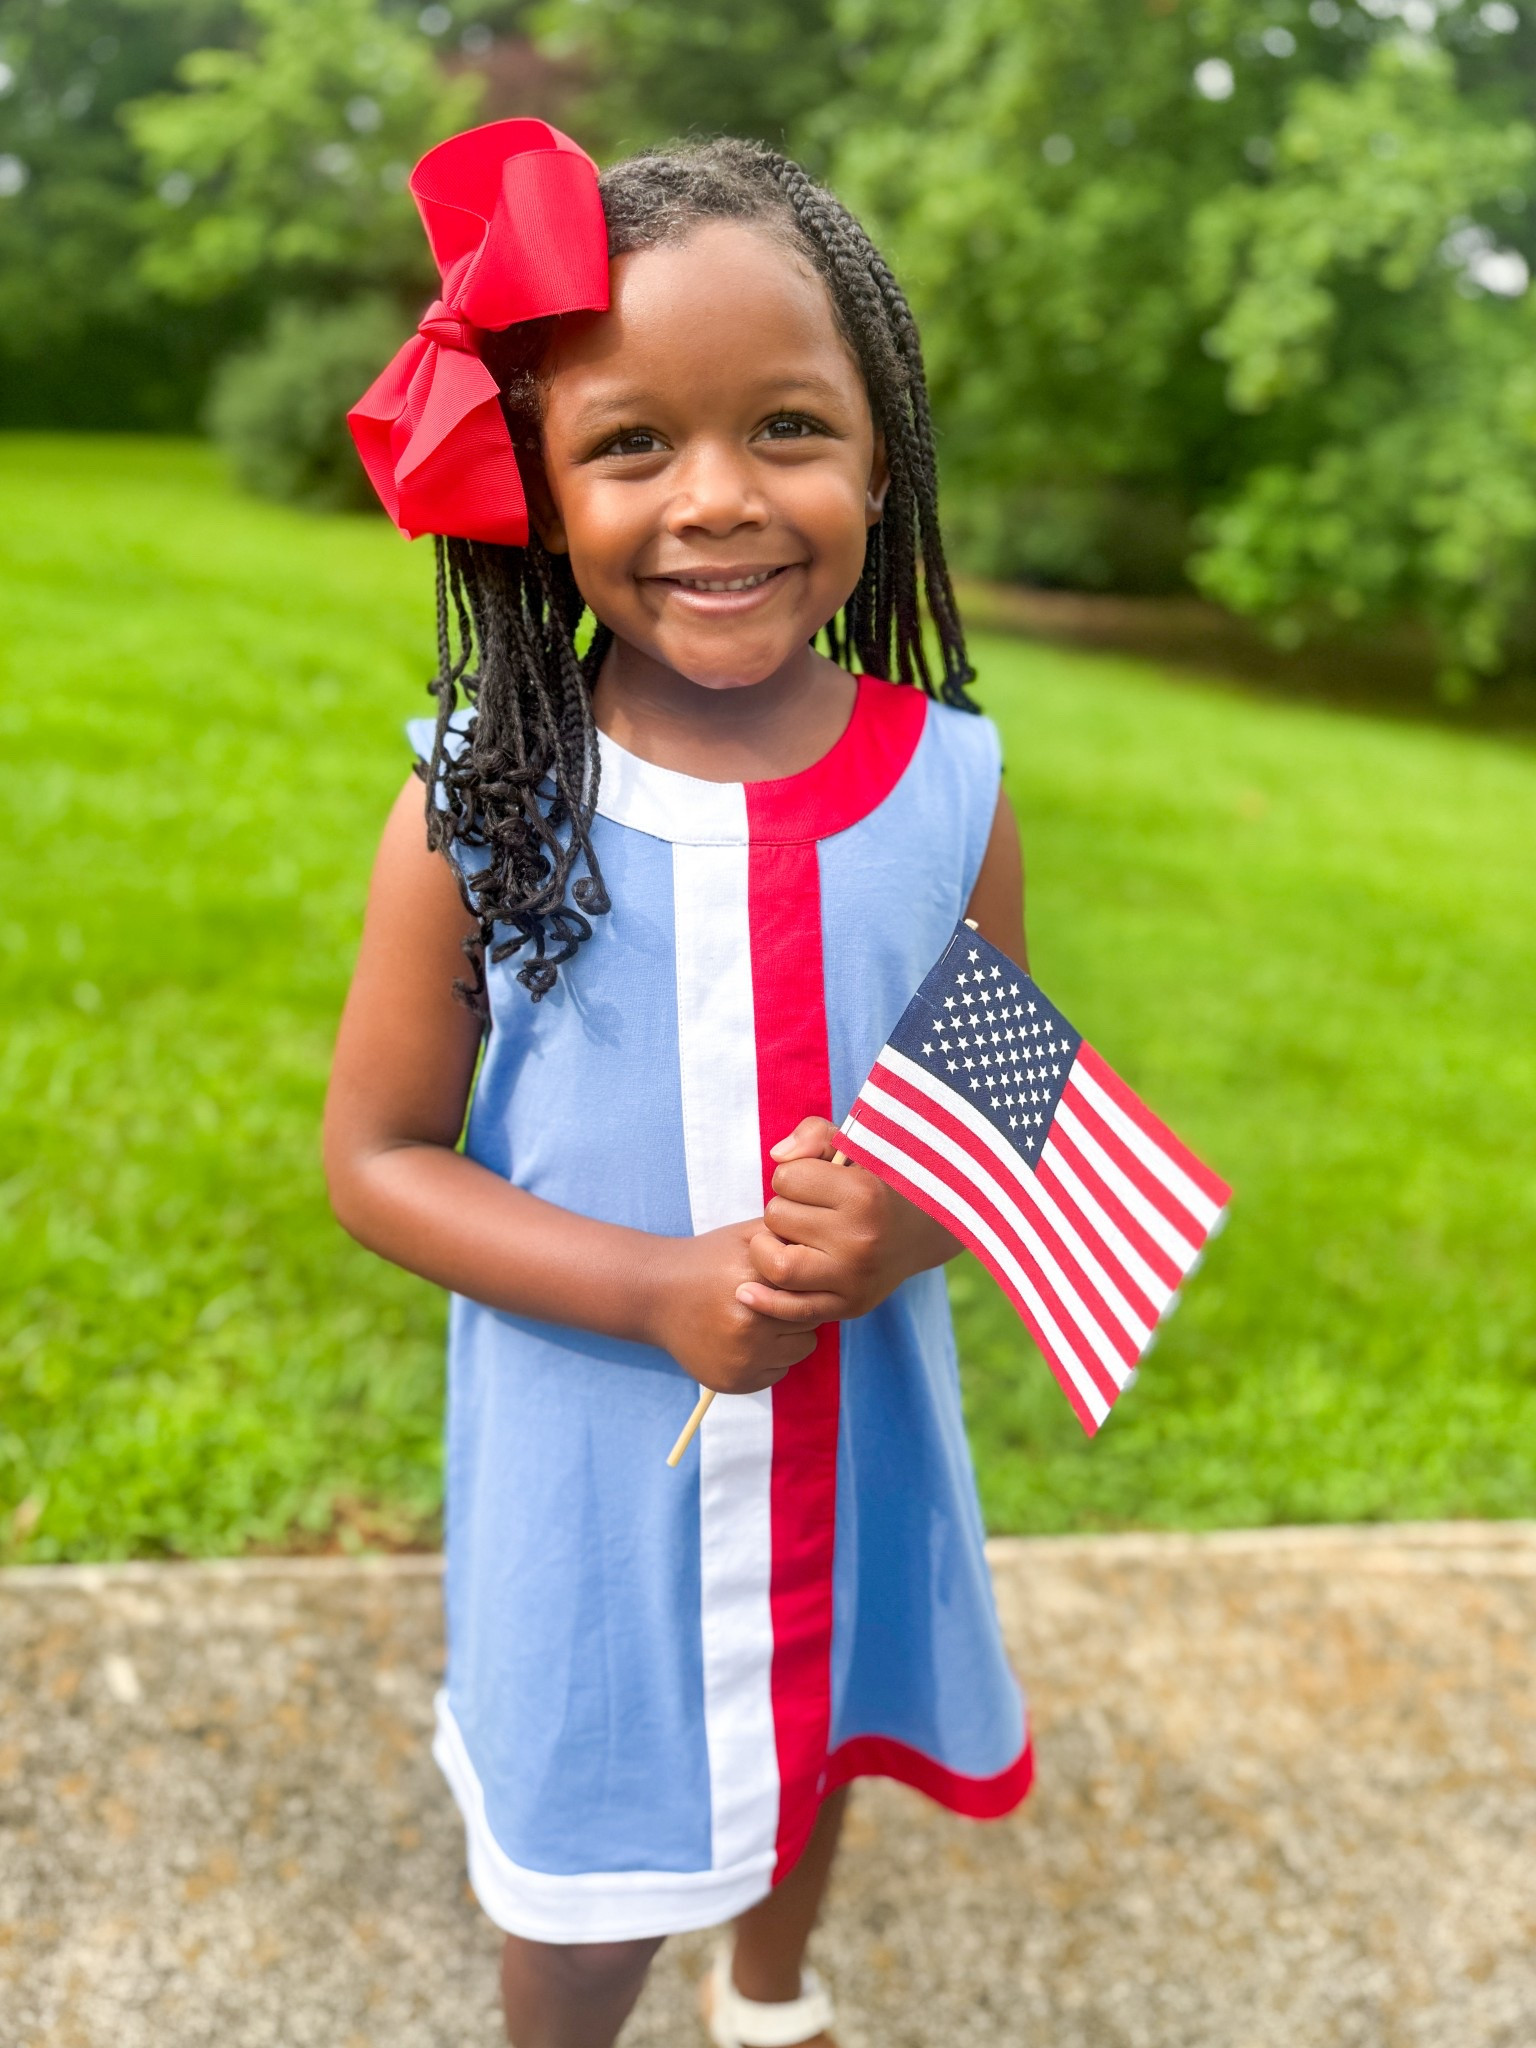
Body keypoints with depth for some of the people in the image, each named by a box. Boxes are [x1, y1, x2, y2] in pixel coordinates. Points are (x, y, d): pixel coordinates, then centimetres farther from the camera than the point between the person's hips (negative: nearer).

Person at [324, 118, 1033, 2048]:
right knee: (590, 1885, 17)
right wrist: (656, 1285, -23)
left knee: (813, 1731, 30)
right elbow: (377, 1157, -10)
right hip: (596, 1457, -2)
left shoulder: (951, 788, -12)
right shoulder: (479, 808, -18)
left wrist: (905, 1229, -24)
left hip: (858, 1438, 3)